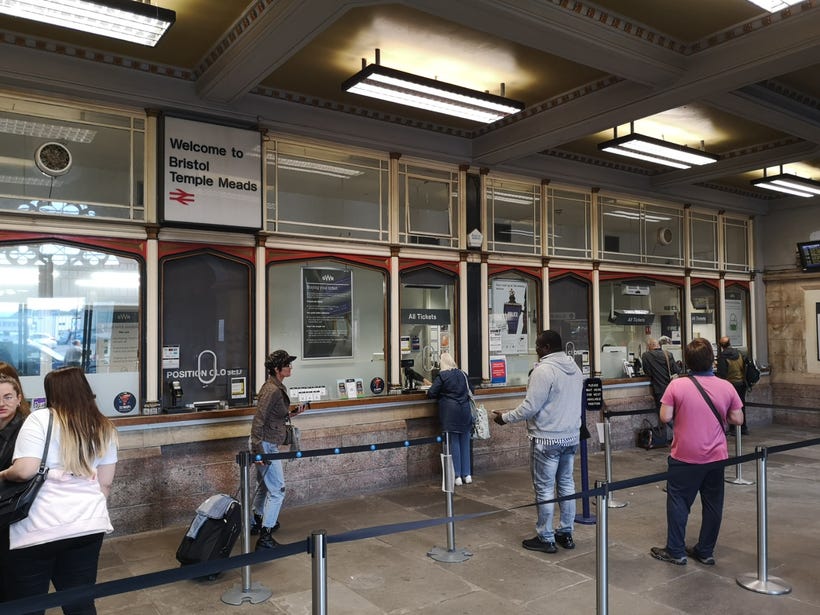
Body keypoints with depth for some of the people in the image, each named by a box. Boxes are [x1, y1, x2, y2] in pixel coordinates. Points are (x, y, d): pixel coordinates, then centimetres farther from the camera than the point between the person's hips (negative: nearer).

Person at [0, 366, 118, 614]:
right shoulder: (104, 428, 9)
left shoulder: (40, 419, -6)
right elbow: (105, 483, 10)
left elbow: (24, 471, -16)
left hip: (38, 529, -4)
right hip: (89, 526, 5)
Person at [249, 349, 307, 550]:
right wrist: (258, 449, -25)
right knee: (277, 490, -7)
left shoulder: (278, 387, 9)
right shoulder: (272, 390, -21)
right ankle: (265, 537, -3)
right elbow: (258, 420, -23)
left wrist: (291, 413, 6)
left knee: (265, 485, 24)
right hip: (265, 445, -10)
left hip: (268, 445, 10)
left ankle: (257, 521, 43)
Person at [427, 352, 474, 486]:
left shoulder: (442, 376, -7)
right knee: (465, 442, 10)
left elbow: (431, 393, -9)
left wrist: (441, 394, 9)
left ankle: (457, 476, 5)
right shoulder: (462, 374, 8)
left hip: (450, 413, -4)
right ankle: (467, 474, 16)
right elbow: (471, 391, 19)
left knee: (454, 443, 2)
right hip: (465, 411, 4)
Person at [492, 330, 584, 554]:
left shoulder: (544, 370, -19)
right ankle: (566, 534, 25)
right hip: (571, 436, 8)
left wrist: (505, 417, -7)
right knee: (566, 484, 16)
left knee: (545, 489, 2)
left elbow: (530, 407, -19)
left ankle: (545, 539, 11)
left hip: (547, 439, -8)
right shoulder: (574, 367, 7)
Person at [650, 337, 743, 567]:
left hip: (685, 457, -3)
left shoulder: (676, 386, -12)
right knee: (712, 504, 14)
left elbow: (665, 417, -13)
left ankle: (675, 551, 14)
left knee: (678, 502, 8)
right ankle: (706, 551, 23)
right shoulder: (726, 387, -5)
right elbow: (737, 419, 0)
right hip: (716, 457, 3)